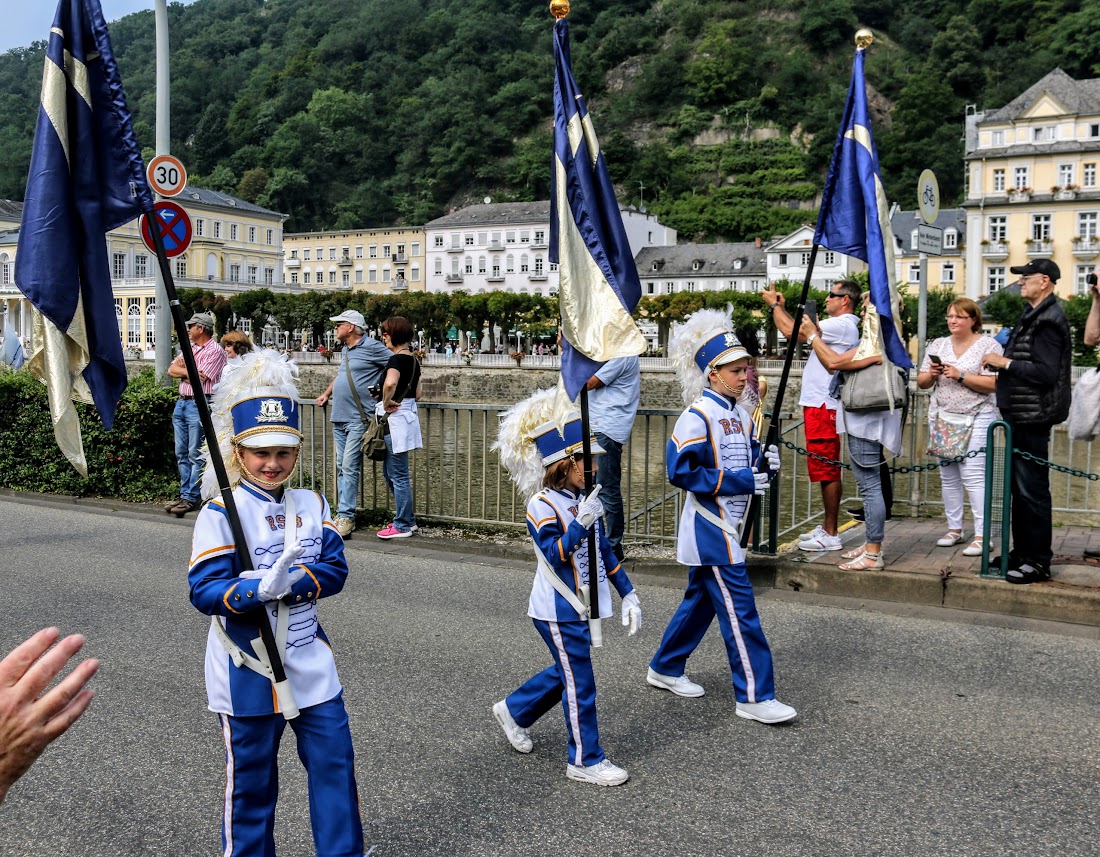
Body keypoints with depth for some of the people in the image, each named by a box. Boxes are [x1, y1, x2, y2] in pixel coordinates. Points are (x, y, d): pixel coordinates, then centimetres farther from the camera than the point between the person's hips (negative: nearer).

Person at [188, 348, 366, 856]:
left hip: (311, 664, 4)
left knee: (335, 764, 11)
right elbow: (204, 591, -18)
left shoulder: (312, 505, 2)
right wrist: (260, 588, -36)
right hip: (247, 670, -4)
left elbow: (335, 568, -4)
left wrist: (293, 582, -23)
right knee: (251, 778, 12)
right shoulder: (220, 514, -12)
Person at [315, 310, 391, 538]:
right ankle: (343, 513, 13)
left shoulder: (372, 348, -8)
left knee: (349, 468, -11)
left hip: (358, 419, -9)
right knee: (342, 468, 9)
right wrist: (326, 394, 27)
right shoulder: (346, 350, 19)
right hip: (339, 418, 9)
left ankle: (346, 517, -9)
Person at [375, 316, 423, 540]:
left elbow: (390, 382, -36)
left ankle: (403, 526, 7)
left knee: (398, 475, -1)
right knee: (390, 472, 19)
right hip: (408, 414, 10)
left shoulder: (397, 359, -15)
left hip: (395, 419, -10)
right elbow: (417, 394, 18)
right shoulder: (413, 360, 13)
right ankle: (408, 519, 25)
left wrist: (386, 403, -21)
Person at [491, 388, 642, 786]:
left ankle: (514, 711, 41)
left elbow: (604, 551, 12)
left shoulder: (583, 501, 6)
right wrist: (582, 522, -38)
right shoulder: (542, 506, -18)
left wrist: (628, 593, 11)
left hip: (580, 607, 8)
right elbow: (555, 555, -28)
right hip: (558, 611, -8)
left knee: (567, 672, 21)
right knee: (579, 683, 0)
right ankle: (585, 760, 15)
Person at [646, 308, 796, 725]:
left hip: (726, 525, 9)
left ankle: (665, 669, 33)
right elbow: (681, 471, -22)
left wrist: (765, 463, -3)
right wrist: (742, 481, -23)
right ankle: (754, 697, 1)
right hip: (709, 526, -9)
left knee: (701, 598, 18)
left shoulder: (740, 415, 11)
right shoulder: (697, 416, -16)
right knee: (738, 608, -7)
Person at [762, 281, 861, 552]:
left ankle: (830, 535, -1)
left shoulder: (842, 325, -15)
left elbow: (792, 332, -18)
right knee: (826, 470, 15)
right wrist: (780, 306, 17)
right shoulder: (838, 325, 18)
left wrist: (774, 305, -5)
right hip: (818, 405, 11)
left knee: (827, 470, -6)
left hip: (824, 407, -11)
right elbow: (798, 330, 21)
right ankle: (827, 527, 23)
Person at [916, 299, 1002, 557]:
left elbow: (992, 384, -11)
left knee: (973, 474, -12)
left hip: (976, 418, -5)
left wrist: (960, 375, -17)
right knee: (948, 476, 9)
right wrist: (932, 374, -7)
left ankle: (982, 535, -8)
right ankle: (954, 528, 19)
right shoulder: (938, 345, 13)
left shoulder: (988, 345, -1)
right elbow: (921, 382, 13)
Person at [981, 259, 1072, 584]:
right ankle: (1021, 551, 25)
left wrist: (1005, 362, -16)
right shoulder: (1032, 315, 16)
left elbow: (1046, 373, -22)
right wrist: (1002, 361, 5)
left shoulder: (1048, 321, -15)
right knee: (1019, 487, 16)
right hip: (1019, 414, 10)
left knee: (1032, 490, -5)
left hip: (1032, 419, -10)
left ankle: (1038, 561, 2)